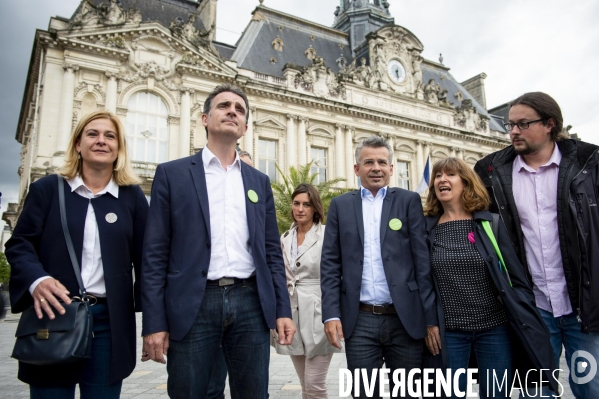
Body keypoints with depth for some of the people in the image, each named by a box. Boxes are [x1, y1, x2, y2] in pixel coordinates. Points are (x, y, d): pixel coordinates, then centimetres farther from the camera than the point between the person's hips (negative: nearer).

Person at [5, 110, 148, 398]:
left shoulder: (132, 196, 6)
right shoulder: (47, 188, 5)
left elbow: (145, 257, 5)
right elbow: (20, 244, 2)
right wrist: (37, 280, -19)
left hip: (110, 321, 1)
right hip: (53, 315, 0)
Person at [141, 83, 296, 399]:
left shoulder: (259, 181, 13)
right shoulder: (172, 174, 4)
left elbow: (271, 251, 12)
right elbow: (155, 253, 0)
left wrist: (283, 309, 5)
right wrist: (154, 322, -6)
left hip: (251, 302, 3)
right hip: (193, 305, -2)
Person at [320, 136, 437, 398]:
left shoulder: (409, 201, 4)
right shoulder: (340, 205, 7)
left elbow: (423, 261, -1)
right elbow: (330, 263, 4)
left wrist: (431, 317, -4)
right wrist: (331, 314, -5)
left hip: (405, 319, 0)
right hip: (359, 321, 1)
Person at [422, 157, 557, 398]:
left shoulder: (490, 223, -1)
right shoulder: (426, 228, -1)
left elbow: (517, 276, 1)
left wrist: (523, 323, -3)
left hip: (495, 328, 0)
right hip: (448, 332, 0)